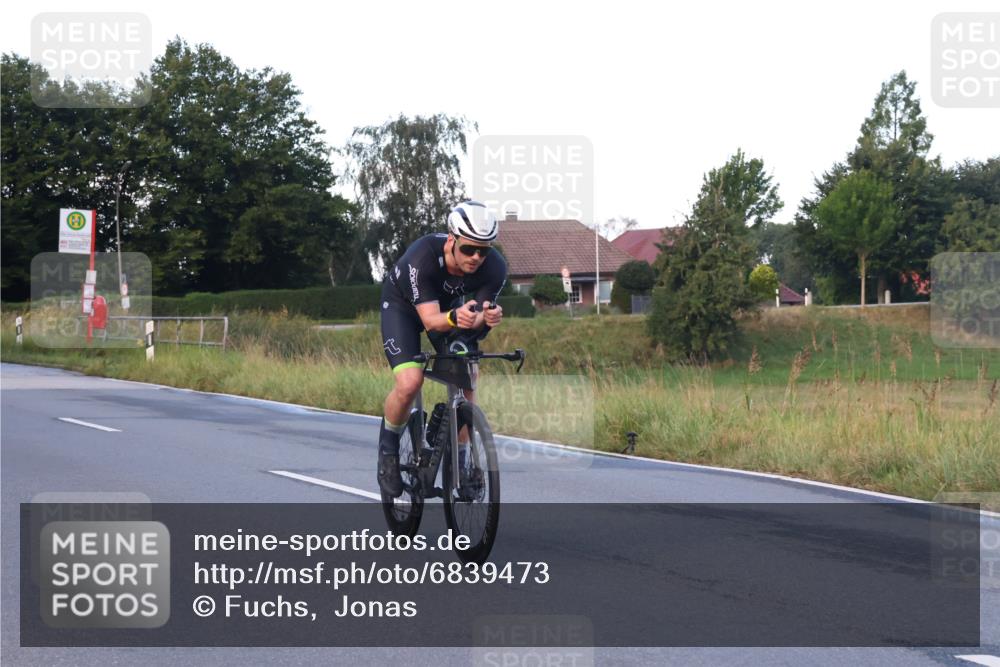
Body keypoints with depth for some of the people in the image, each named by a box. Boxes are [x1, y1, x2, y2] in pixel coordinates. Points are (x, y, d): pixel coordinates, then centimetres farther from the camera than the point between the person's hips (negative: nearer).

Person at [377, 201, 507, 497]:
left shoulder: (495, 267, -29)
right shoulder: (423, 257, -39)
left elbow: (479, 321, -25)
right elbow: (430, 320, -41)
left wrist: (487, 318, -49)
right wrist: (454, 318, -62)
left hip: (451, 305, 4)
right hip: (402, 305, -4)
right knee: (410, 382, -23)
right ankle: (388, 445, 4)